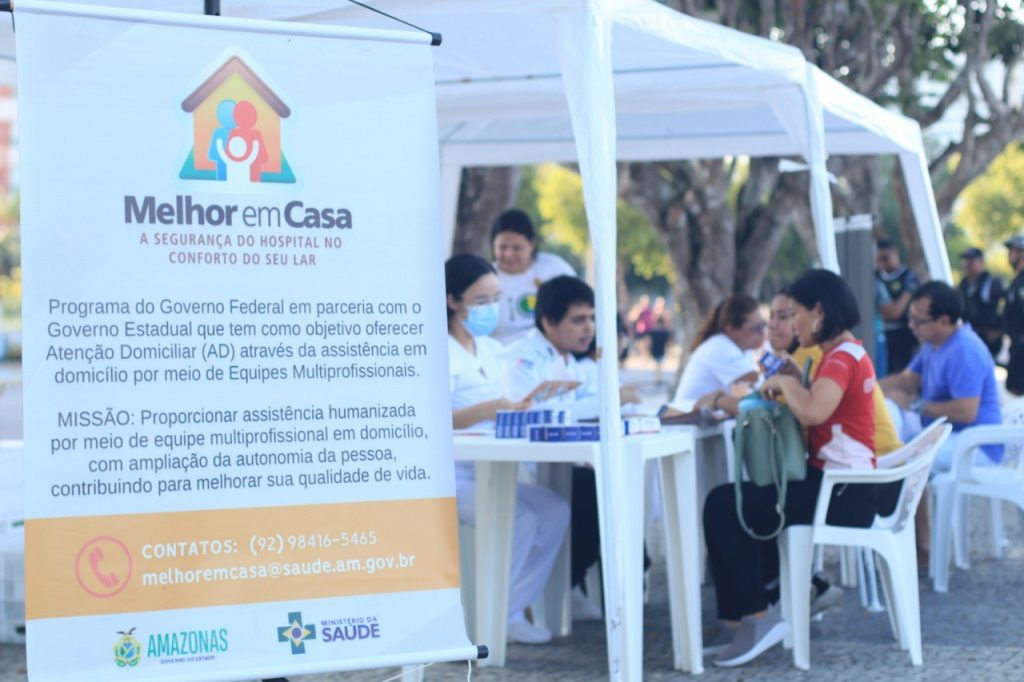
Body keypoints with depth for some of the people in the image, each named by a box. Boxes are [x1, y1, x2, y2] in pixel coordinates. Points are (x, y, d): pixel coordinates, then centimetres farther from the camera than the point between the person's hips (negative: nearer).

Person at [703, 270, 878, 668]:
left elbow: (814, 411, -34)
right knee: (738, 502, 19)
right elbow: (812, 410, 14)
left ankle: (757, 619, -10)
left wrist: (785, 382, -17)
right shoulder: (844, 354, 18)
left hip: (841, 496, -11)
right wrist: (785, 385, -1)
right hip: (834, 485, 11)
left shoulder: (843, 356, -16)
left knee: (722, 506, -13)